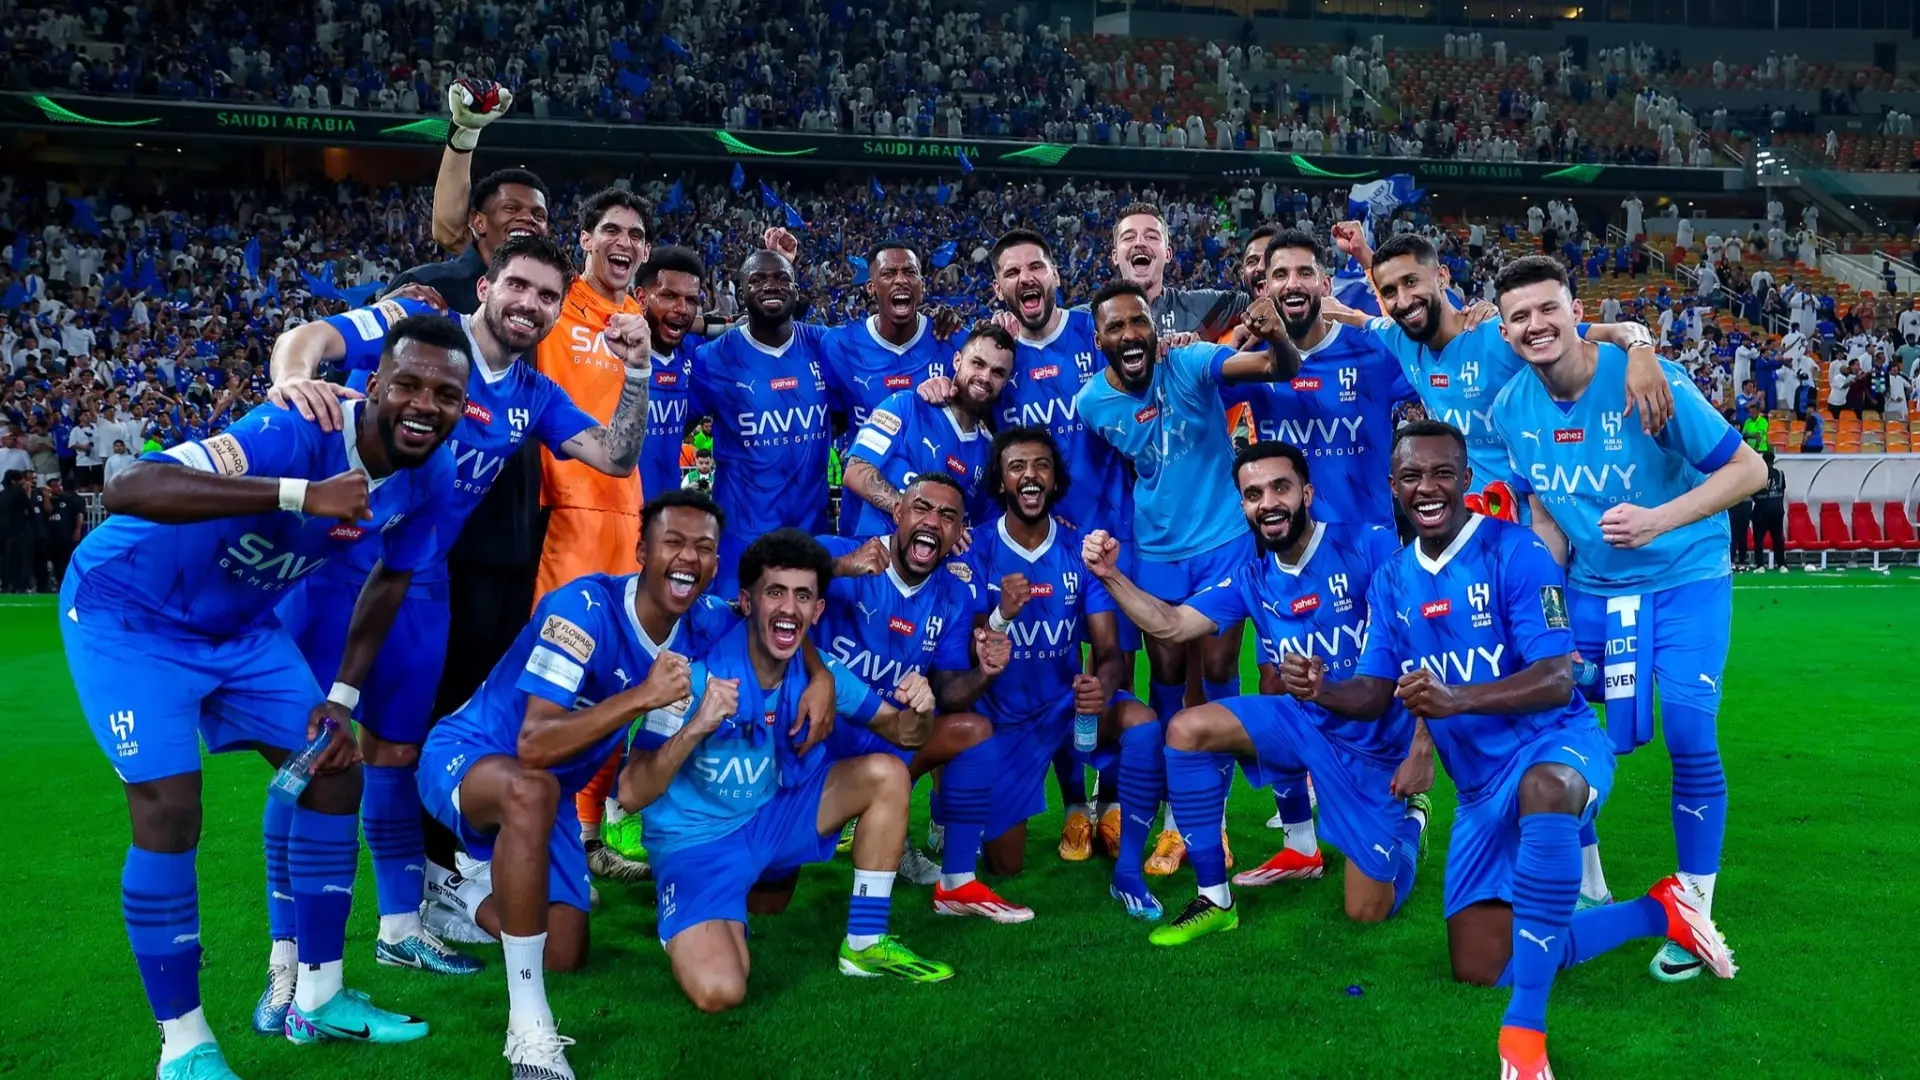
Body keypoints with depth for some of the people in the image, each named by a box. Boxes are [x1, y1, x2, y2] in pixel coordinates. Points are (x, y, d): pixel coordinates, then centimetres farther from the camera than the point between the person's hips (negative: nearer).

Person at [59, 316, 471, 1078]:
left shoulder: (429, 477, -13)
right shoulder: (298, 432, -35)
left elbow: (389, 581, 5)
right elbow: (126, 492, -47)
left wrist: (341, 700, 0)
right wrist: (301, 493, -56)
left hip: (238, 625, 7)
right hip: (129, 614, -7)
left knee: (336, 774, 3)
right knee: (170, 813, -13)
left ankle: (318, 999, 18)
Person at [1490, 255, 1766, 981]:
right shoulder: (1512, 410, -6)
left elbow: (1749, 469, -18)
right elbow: (1546, 517, 5)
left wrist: (1659, 520, -32)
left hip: (1685, 583, -4)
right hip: (1591, 589, 4)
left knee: (1689, 738, -11)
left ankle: (1693, 914, 8)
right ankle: (1586, 890, 21)